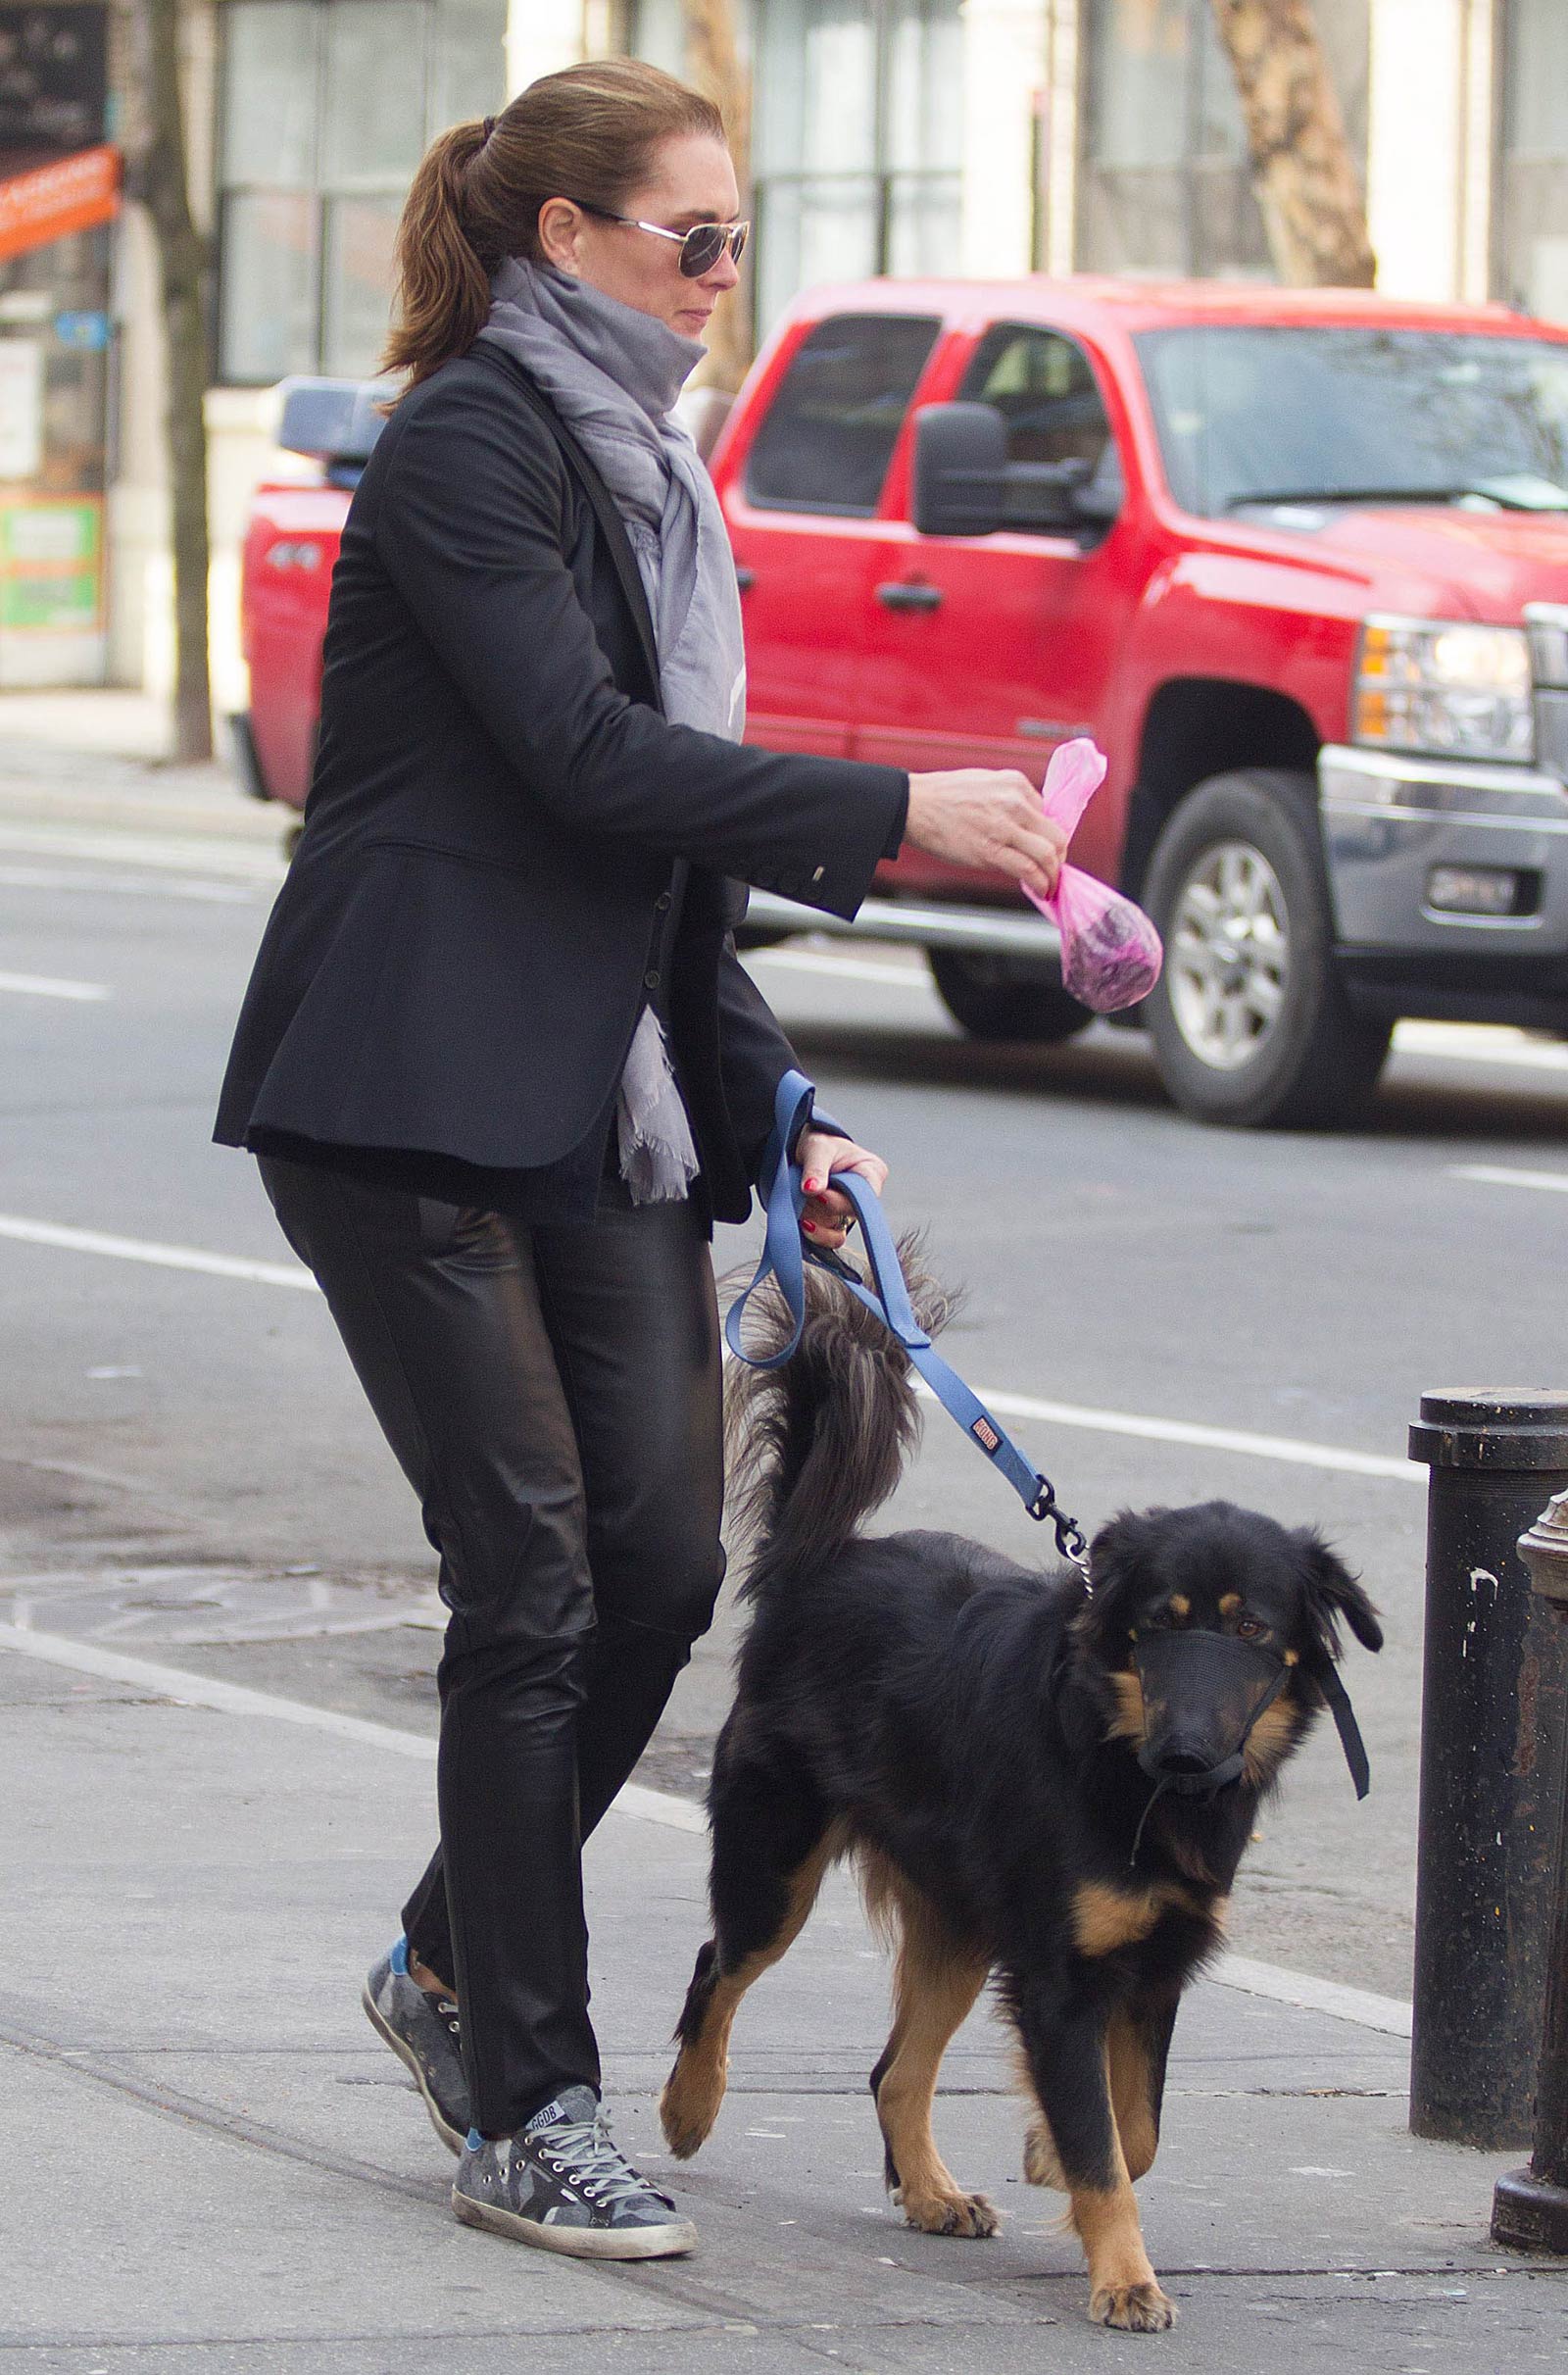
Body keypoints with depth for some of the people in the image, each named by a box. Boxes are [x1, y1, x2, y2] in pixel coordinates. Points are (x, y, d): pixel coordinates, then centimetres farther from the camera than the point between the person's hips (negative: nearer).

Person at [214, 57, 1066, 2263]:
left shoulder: (635, 467, 18)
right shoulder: (467, 443, -10)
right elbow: (583, 755, -20)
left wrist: (772, 1107, 13)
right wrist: (889, 814, -21)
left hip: (595, 1103, 8)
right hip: (410, 1096, -8)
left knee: (666, 1553, 1)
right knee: (533, 1576, -8)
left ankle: (456, 1958, 23)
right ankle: (525, 2113, 0)